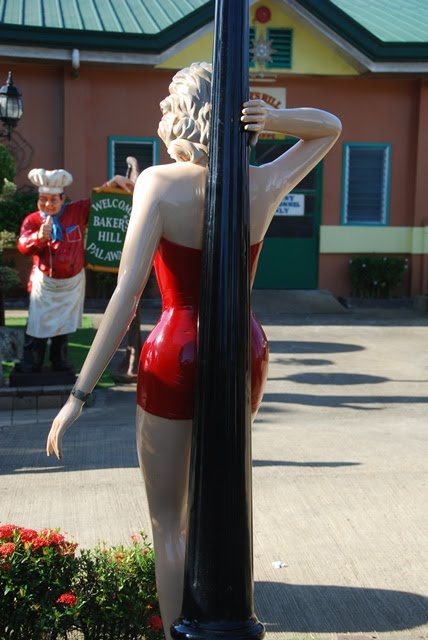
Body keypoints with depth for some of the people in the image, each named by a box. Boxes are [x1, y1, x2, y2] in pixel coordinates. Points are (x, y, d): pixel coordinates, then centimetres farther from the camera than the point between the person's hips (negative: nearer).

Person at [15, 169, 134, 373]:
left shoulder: (77, 211, -5)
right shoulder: (32, 220, -8)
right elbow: (23, 246, -21)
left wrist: (115, 181, -17)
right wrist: (39, 237, -41)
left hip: (72, 281, 2)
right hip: (44, 281, -2)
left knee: (64, 324, 16)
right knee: (38, 324, -1)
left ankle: (60, 363, 31)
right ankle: (29, 366, 9)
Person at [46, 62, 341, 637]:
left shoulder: (160, 183, -14)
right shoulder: (265, 185, -3)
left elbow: (127, 295, -20)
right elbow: (330, 127, 15)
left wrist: (79, 395, -17)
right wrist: (276, 120, -7)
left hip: (175, 358, -5)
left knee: (167, 523, 10)